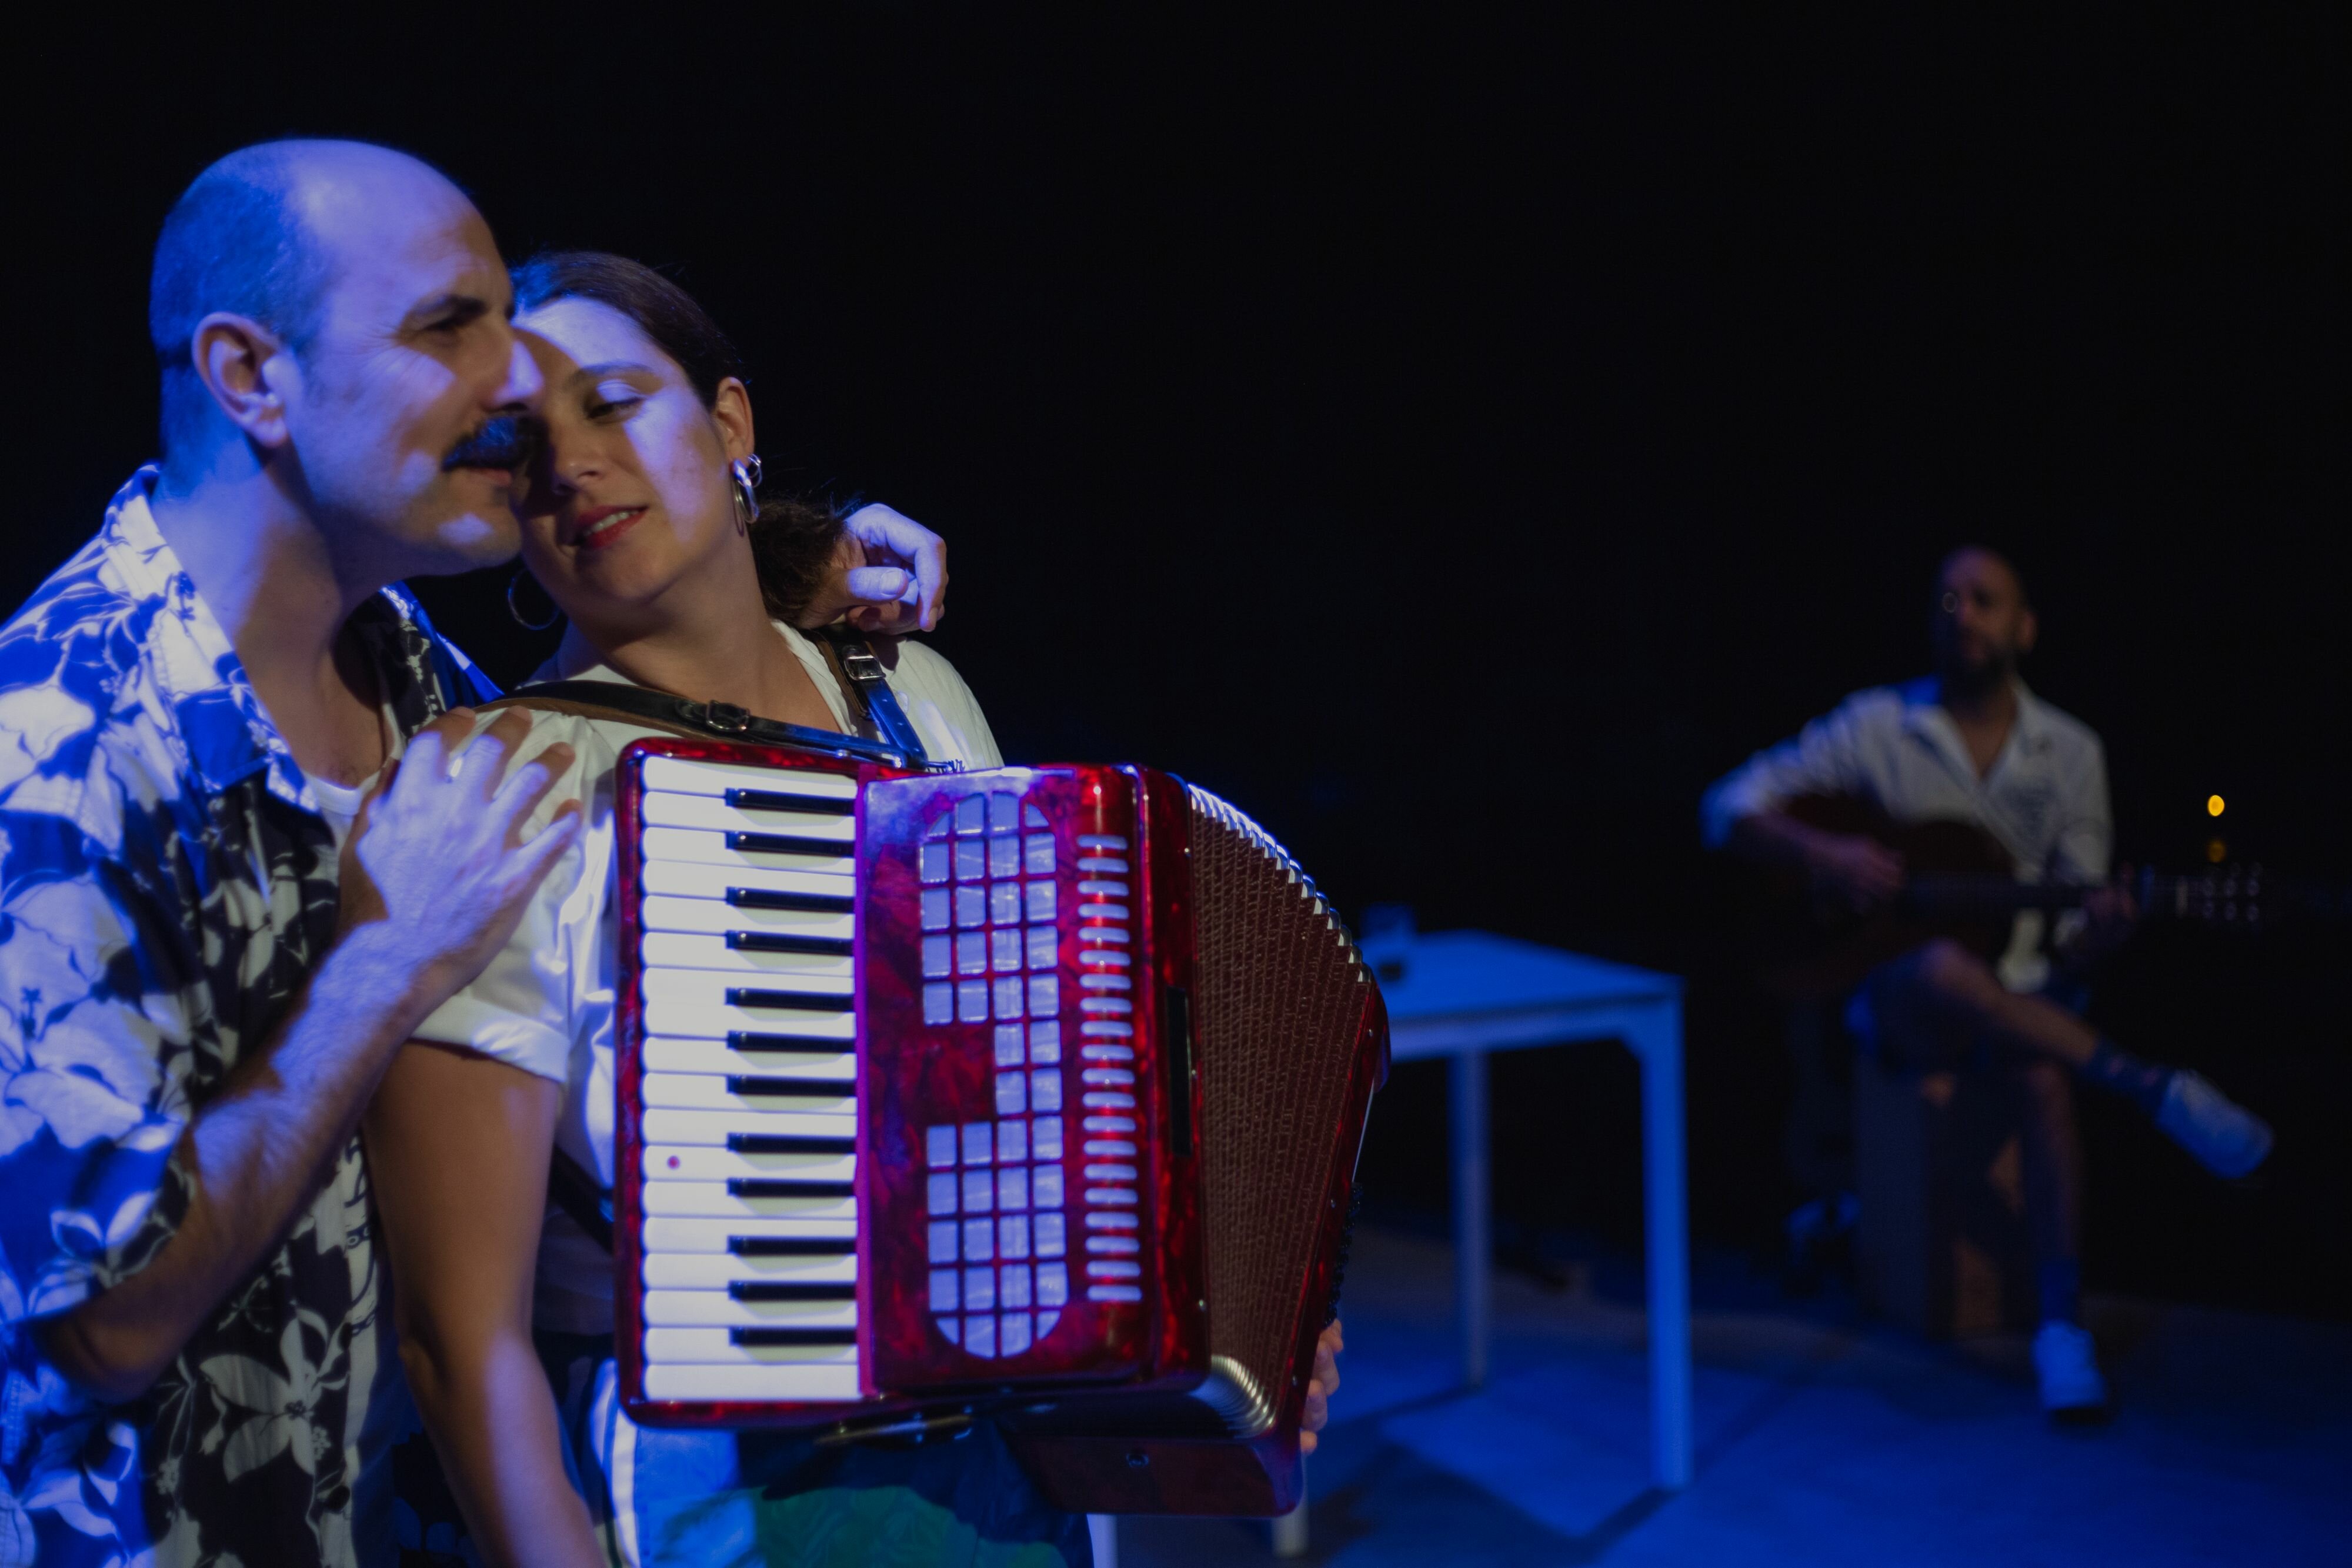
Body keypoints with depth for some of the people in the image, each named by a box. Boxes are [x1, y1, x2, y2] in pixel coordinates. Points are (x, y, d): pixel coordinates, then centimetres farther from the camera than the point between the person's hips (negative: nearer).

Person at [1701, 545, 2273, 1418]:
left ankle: (2062, 1324, -32)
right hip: (1898, 1003, -1)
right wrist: (1822, 855, -19)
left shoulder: (2070, 752, 8)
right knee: (1943, 969, -40)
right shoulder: (1877, 727, 2)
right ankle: (2155, 1091, -31)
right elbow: (1730, 810, -1)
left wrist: (2095, 930, -17)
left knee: (2044, 1073, -36)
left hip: (2021, 996, 2)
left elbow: (2066, 937, 8)